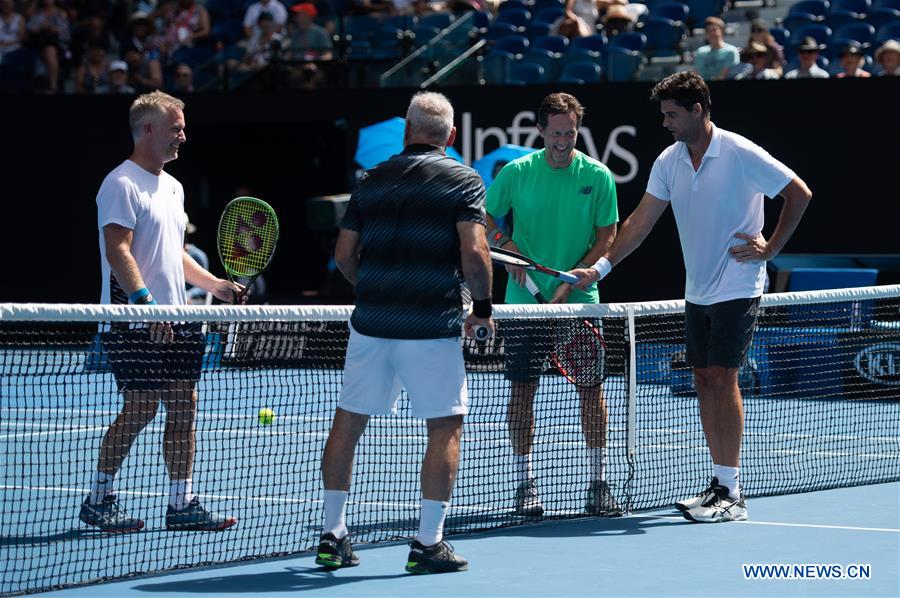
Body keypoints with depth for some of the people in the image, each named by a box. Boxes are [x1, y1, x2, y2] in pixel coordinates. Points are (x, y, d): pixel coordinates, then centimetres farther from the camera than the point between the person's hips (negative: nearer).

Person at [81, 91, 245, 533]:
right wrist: (145, 302, -27)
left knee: (183, 405, 5)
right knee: (141, 406, -7)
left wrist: (215, 285, 18)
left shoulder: (172, 187, 19)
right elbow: (118, 251, -19)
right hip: (134, 322, -9)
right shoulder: (123, 184, -10)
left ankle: (181, 504, 9)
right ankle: (99, 500, 4)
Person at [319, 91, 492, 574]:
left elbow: (344, 254, 10)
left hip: (370, 319, 4)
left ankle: (333, 536, 16)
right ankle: (428, 544, 0)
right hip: (432, 328, -4)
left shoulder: (372, 180, 10)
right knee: (445, 427, 5)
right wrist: (482, 308, 1)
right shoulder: (463, 181, -1)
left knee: (348, 421, 14)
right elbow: (474, 253, -13)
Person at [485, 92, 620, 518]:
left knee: (591, 386, -1)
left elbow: (607, 238, 0)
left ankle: (598, 483, 8)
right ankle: (525, 484, 10)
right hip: (525, 299, 0)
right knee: (522, 387, 0)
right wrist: (506, 245, -8)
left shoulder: (598, 177, -1)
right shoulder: (516, 173, 0)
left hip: (580, 300, 0)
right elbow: (484, 218, 11)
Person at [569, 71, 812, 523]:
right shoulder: (668, 161, 5)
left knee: (722, 378, -12)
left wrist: (771, 248, -9)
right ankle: (720, 483, 14)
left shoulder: (740, 154, -13)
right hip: (697, 293, 7)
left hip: (737, 289, -7)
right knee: (704, 383, 6)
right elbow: (642, 221, 6)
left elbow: (799, 193, -8)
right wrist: (602, 266, -3)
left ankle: (732, 495, -9)